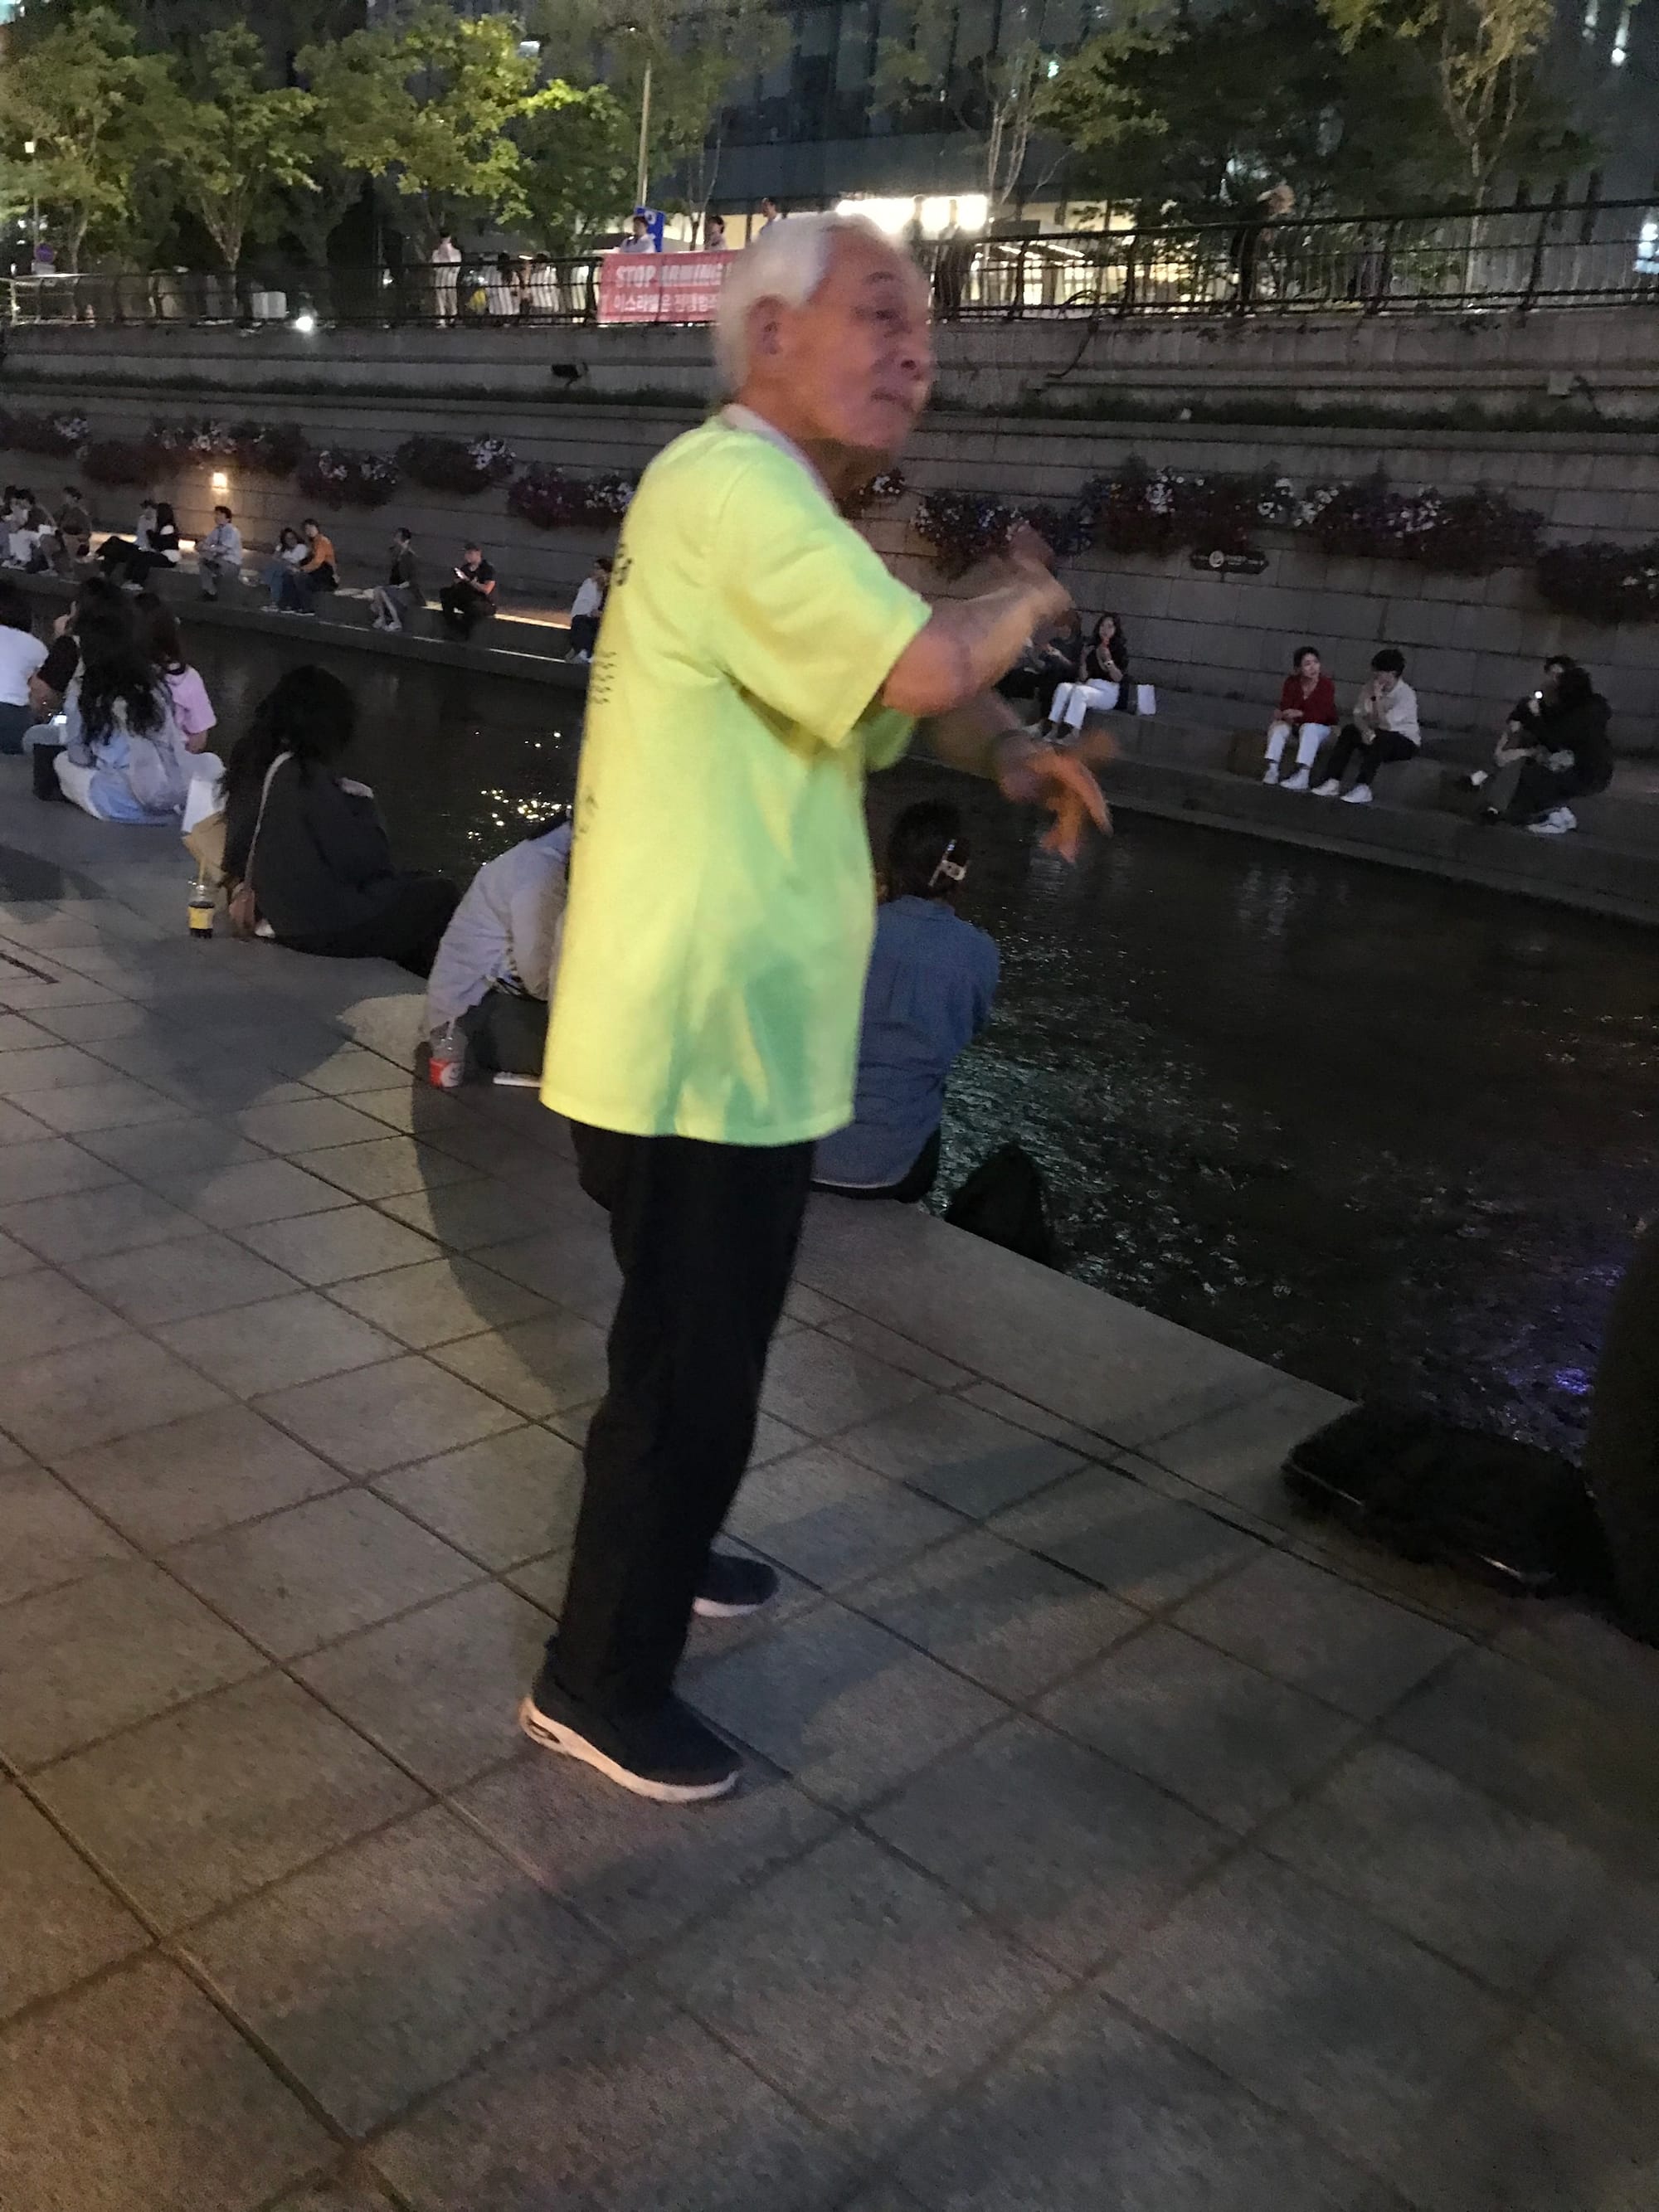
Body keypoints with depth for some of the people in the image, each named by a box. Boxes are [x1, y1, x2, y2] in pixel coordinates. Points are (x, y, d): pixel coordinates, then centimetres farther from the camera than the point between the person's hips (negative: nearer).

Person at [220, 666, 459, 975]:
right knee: (439, 895, 6)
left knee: (408, 881, 24)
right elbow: (363, 859, -21)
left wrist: (347, 802, 5)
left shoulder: (254, 763, 3)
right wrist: (364, 806, -5)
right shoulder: (305, 776, -24)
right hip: (322, 922, -9)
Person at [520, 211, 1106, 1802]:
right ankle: (599, 1684, 20)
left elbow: (889, 686, 23)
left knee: (703, 1342, 25)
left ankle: (657, 1552, 46)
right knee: (691, 1363, 2)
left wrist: (1013, 755, 1)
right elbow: (924, 665, -32)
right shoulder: (732, 486, -19)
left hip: (734, 1030, 11)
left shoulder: (775, 503, 17)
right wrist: (1025, 599, -9)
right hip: (694, 1046, -11)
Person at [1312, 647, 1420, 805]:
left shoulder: (1406, 695, -21)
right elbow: (1357, 715, -5)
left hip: (1405, 742, -6)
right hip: (1378, 739, 6)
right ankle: (1333, 782, -26)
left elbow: (1385, 725, -29)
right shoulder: (1371, 687, -3)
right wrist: (1365, 730, -25)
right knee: (1349, 730, -17)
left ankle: (1363, 788, -41)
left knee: (1380, 737, -35)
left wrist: (1377, 698, -28)